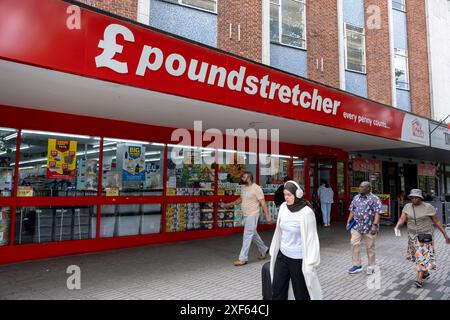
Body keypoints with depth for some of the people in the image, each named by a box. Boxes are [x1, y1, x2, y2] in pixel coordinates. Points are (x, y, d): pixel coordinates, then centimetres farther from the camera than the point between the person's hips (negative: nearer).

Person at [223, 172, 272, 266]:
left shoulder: (256, 188, -17)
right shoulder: (243, 188, 8)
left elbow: (263, 202, -17)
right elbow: (240, 199, 23)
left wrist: (267, 215, -19)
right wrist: (229, 204, 17)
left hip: (252, 215, -9)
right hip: (246, 215, 9)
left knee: (247, 236, -6)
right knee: (253, 234, 19)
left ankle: (243, 258, 0)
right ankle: (264, 250, 38)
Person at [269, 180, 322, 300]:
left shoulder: (307, 212, -18)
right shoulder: (283, 207, -1)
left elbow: (311, 238, -14)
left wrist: (310, 263, -15)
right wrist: (274, 251, 14)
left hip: (298, 259, -5)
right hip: (282, 256, 6)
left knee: (301, 293, 11)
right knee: (277, 291, 12)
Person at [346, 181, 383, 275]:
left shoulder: (374, 199, -8)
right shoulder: (356, 198, 10)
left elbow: (378, 213, -14)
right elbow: (352, 211, 17)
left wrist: (375, 225, -23)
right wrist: (348, 221, 11)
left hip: (369, 228, -4)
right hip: (356, 226, 5)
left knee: (370, 247, 7)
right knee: (354, 244, -2)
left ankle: (371, 266, 23)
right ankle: (357, 265, 9)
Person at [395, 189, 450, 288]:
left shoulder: (428, 207, -10)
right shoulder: (407, 207, -2)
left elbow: (437, 221, -4)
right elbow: (402, 220, -10)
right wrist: (397, 227, -31)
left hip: (425, 236, -4)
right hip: (413, 236, 4)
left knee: (423, 256, -10)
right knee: (417, 256, 13)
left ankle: (419, 280, -11)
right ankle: (426, 273, 36)